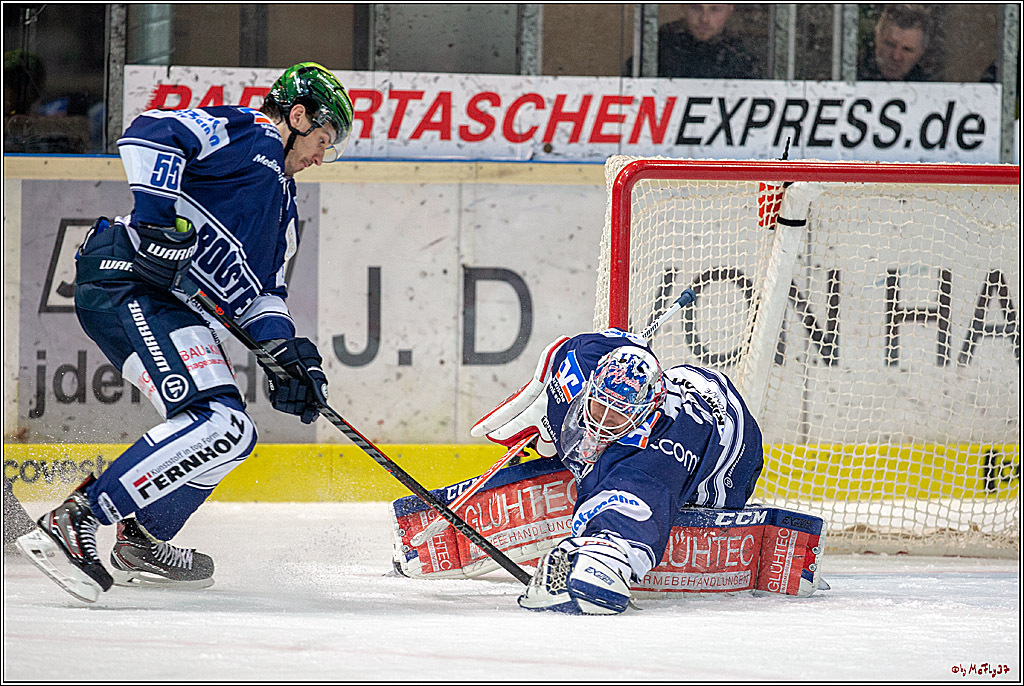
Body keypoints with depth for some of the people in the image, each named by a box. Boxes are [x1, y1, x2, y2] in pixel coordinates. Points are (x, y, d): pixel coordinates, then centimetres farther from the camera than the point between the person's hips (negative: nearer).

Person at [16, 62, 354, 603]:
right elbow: (149, 132, -15)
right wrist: (158, 215, -26)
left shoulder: (282, 203, 28)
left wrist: (287, 353, 6)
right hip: (125, 282, -11)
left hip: (173, 306, 11)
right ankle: (72, 522, -26)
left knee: (232, 436, 17)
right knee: (216, 423, -23)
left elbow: (261, 291, 23)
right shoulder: (246, 133, -1)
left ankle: (141, 540, 26)